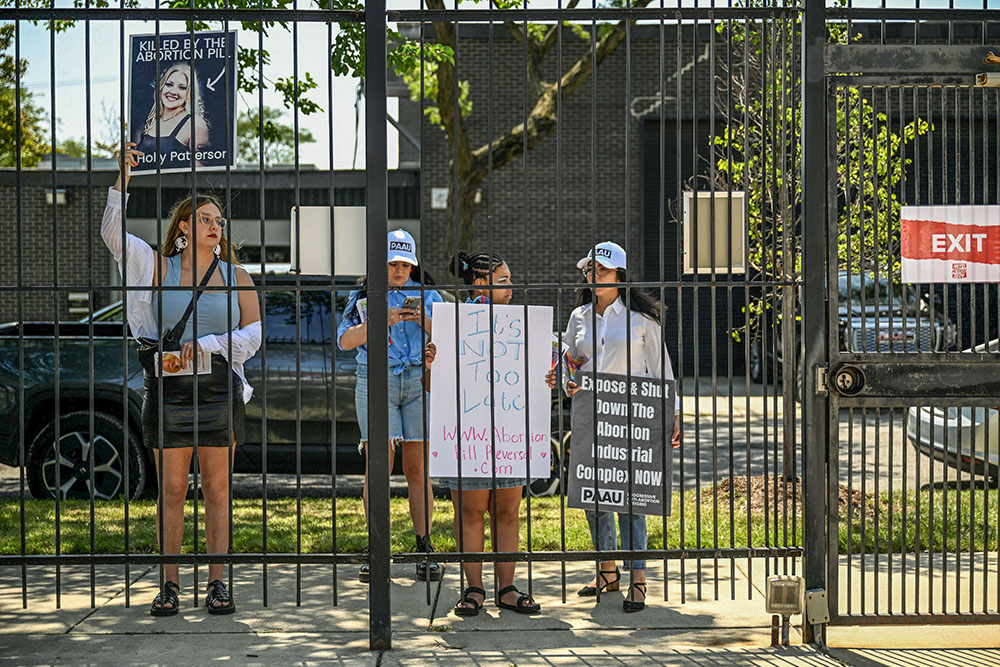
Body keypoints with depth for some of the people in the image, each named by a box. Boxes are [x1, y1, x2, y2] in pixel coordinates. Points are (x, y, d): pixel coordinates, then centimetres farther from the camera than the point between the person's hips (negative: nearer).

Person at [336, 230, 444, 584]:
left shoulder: (427, 296, 14)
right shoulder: (364, 296, 10)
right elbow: (345, 339, -3)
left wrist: (425, 322, -11)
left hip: (420, 382, 1)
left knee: (418, 470, 0)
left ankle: (425, 551, 3)